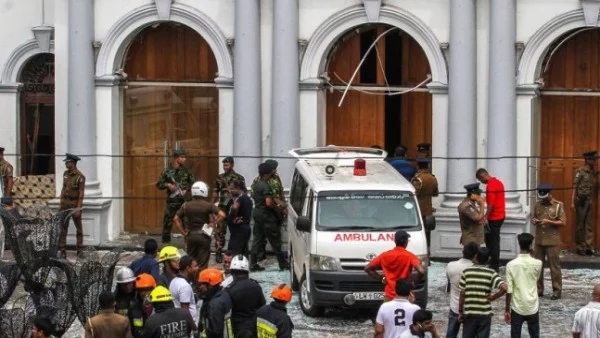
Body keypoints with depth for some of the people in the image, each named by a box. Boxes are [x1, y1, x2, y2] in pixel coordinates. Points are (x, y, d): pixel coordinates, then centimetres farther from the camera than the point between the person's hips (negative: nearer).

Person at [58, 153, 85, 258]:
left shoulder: (80, 177, -17)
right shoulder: (66, 173, 4)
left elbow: (81, 194, -18)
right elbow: (63, 189, 10)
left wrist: (78, 209, -21)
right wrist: (60, 204, 8)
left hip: (75, 204, -5)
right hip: (65, 203, 5)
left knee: (78, 227, 8)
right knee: (63, 227, -3)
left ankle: (79, 250, 20)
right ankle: (62, 251, -2)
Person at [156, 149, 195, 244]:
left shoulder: (187, 171, 4)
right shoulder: (167, 171, 0)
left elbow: (193, 183, 11)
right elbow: (159, 184, 5)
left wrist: (187, 190, -5)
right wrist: (167, 185, -12)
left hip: (184, 201, 1)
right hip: (171, 201, -1)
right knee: (167, 223, 0)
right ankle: (165, 242, 10)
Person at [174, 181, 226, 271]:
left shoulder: (186, 205, 1)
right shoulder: (208, 205, -10)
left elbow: (176, 219, -1)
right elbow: (222, 215, -19)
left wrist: (183, 232, 2)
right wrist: (214, 223, -6)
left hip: (191, 235, 3)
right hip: (204, 236, -3)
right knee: (202, 263, 2)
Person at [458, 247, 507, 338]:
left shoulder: (467, 272, -3)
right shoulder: (491, 273, -5)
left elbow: (462, 294, -2)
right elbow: (504, 288, -19)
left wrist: (460, 312, 6)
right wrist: (492, 297, -4)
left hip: (469, 313, 1)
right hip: (485, 313, -1)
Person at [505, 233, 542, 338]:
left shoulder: (511, 265, -11)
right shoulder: (537, 264, -8)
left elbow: (509, 290, -11)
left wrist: (507, 310, -1)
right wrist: (530, 255, 11)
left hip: (517, 308, -1)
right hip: (532, 308, 1)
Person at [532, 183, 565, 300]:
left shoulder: (558, 205, -5)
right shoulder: (538, 204, 8)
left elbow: (563, 222, -8)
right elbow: (533, 218, 16)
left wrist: (549, 222, -19)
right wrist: (534, 221, -8)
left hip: (552, 241, -5)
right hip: (539, 240, 5)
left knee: (554, 266, -1)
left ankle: (557, 291, 4)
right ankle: (538, 289, 17)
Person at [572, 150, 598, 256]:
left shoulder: (593, 172, 10)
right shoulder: (580, 171, -7)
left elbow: (593, 187, 12)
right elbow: (575, 187, -9)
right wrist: (572, 202, -13)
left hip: (589, 201, 6)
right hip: (581, 200, -6)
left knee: (589, 225, 4)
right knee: (580, 224, 2)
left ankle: (589, 247, 6)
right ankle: (580, 248, 8)